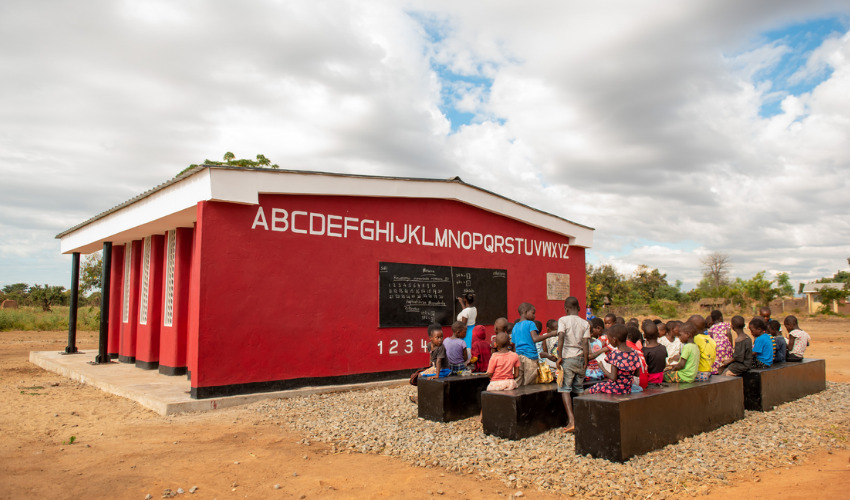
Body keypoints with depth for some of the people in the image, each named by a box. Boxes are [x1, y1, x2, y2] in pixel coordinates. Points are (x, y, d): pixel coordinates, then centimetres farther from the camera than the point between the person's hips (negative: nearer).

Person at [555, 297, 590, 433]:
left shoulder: (563, 320, -4)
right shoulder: (585, 323, 5)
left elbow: (561, 337, -17)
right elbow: (585, 343, -2)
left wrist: (559, 357, -14)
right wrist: (585, 361, 1)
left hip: (568, 358, -4)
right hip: (580, 358, 4)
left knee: (565, 389, -1)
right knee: (579, 389, 14)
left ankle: (571, 420, -13)